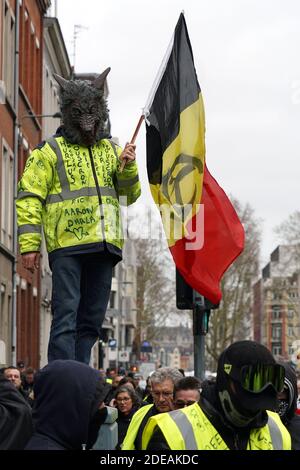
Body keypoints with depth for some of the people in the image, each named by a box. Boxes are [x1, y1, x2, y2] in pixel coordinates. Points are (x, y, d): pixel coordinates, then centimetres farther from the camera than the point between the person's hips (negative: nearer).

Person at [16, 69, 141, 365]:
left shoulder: (111, 151, 19)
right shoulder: (50, 152, 5)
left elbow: (130, 195, 20)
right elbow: (29, 198, -1)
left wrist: (128, 167, 0)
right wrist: (29, 243, -10)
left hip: (103, 246, 5)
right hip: (66, 244, -5)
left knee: (92, 319, 9)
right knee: (66, 316, -11)